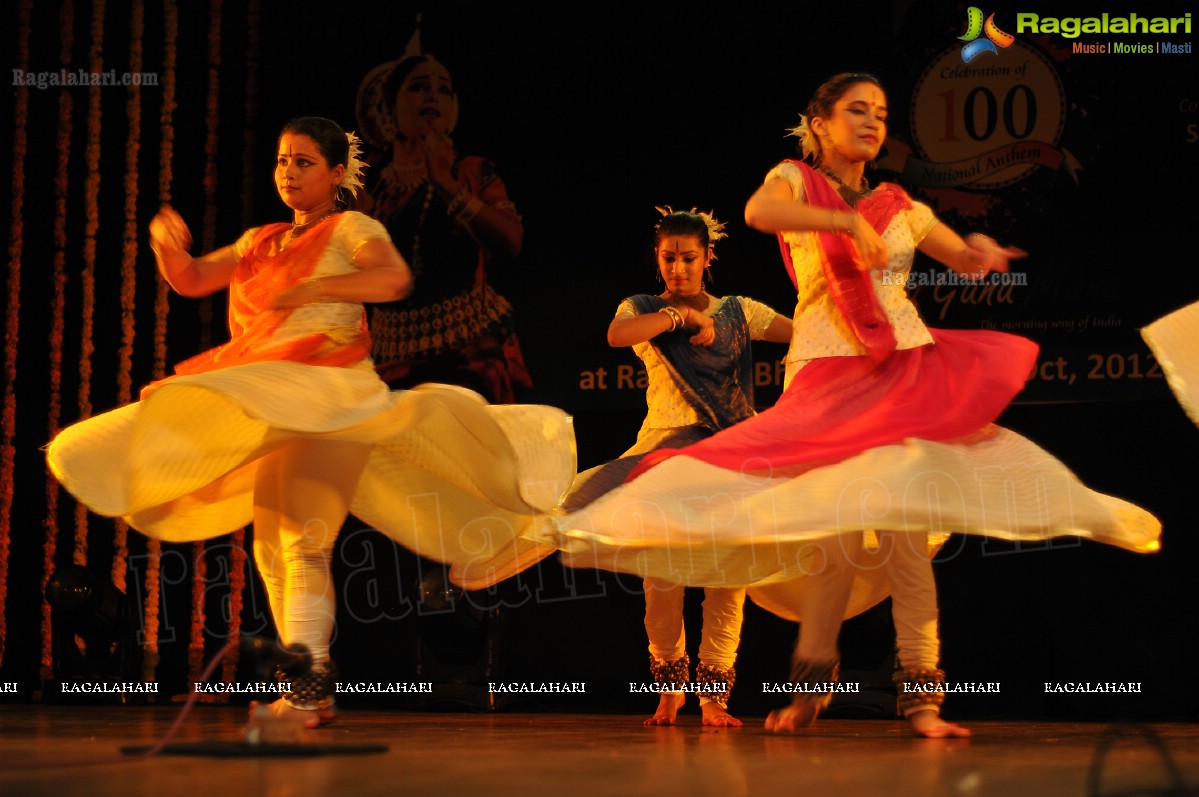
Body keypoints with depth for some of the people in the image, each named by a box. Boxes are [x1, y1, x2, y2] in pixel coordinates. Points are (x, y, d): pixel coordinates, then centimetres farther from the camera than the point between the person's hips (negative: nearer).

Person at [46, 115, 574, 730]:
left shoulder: (351, 228, 0)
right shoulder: (260, 242, 20)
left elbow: (393, 277, -20)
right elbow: (190, 280, 13)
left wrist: (317, 287, -33)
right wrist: (169, 245, -9)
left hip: (329, 394, -7)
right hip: (269, 405, 8)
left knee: (303, 536, -20)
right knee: (272, 546, 8)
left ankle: (305, 680, -22)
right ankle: (315, 690, 16)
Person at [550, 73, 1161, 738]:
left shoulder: (899, 206, 16)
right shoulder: (797, 181, 5)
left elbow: (964, 262, 25)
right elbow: (758, 211, -19)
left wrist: (983, 251, 1)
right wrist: (847, 221, -27)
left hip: (906, 368, 2)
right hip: (825, 371, -2)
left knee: (899, 515, -10)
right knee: (838, 519, -6)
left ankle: (918, 691, -10)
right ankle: (810, 686, 8)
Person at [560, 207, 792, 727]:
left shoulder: (738, 311, 12)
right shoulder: (644, 309, 8)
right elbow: (617, 335, -17)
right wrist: (683, 315, -17)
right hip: (665, 448, -1)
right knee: (662, 577, -7)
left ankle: (712, 696, 4)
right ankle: (669, 688, 13)